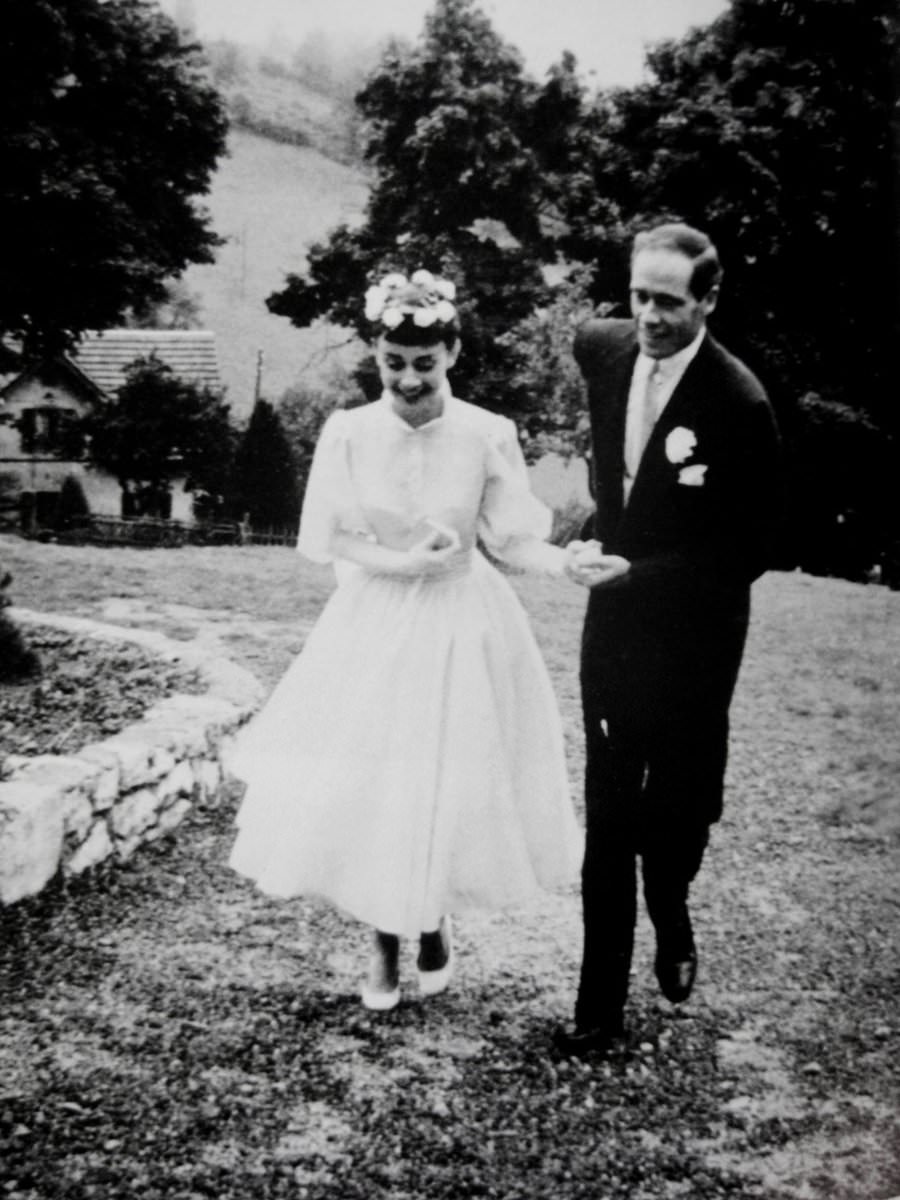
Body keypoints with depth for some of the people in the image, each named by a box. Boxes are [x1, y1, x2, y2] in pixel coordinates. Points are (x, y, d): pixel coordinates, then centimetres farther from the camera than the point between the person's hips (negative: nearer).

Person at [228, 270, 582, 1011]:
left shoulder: (489, 436, -11)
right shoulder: (347, 432, -9)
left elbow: (512, 539, -6)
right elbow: (322, 539, -4)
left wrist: (571, 561, -24)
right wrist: (397, 560, -16)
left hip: (464, 629, 0)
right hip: (374, 628, 1)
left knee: (451, 786, 7)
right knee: (366, 789, 5)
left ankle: (435, 924, 37)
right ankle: (384, 942, 29)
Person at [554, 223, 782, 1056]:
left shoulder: (738, 403, -19)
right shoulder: (603, 349, -3)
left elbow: (750, 551, -15)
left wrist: (637, 571, -20)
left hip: (691, 636, -4)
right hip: (613, 620, 4)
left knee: (678, 808, 10)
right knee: (606, 825, 7)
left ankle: (670, 916, 46)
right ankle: (600, 1009, 17)